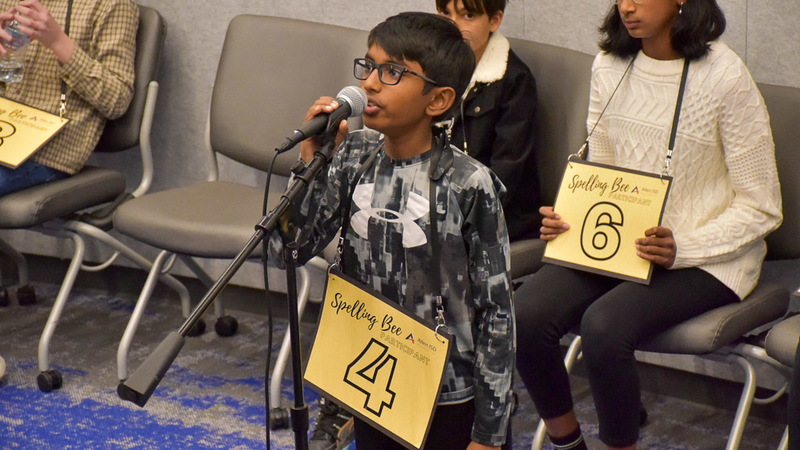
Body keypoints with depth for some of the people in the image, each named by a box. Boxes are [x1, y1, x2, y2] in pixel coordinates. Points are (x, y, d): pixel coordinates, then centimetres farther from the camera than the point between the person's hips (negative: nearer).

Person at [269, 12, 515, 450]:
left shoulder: (468, 184, -17)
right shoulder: (356, 157, -3)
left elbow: (496, 311, -13)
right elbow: (288, 250, -4)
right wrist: (311, 162, -15)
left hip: (447, 401, -5)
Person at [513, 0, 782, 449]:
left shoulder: (725, 76, -14)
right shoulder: (609, 67, 4)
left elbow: (760, 208, -10)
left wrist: (681, 249, -23)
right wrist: (567, 219, -8)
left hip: (707, 256, -5)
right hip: (614, 240, 5)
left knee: (604, 324, -31)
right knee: (527, 313, -19)